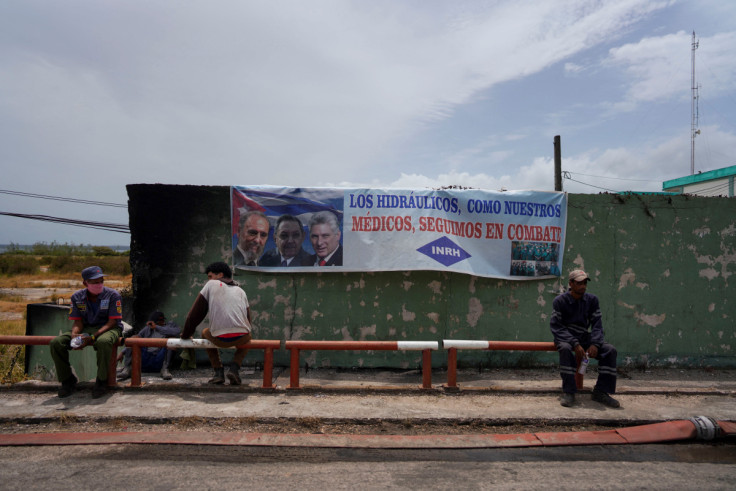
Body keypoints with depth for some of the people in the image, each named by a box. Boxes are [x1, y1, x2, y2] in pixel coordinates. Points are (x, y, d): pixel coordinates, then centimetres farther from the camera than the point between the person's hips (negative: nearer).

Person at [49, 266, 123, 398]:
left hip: (107, 328, -5)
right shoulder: (77, 297, 3)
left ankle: (101, 381, -20)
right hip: (86, 328, 5)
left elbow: (112, 322, -13)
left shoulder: (113, 295, -10)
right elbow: (77, 322, 4)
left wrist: (93, 337, -25)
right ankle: (67, 380, 3)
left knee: (103, 342, -41)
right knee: (56, 343, -17)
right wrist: (74, 335, -20)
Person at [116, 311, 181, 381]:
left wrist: (156, 327, -5)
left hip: (160, 360, -3)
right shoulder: (147, 328, 24)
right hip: (144, 360, 3)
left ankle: (165, 369, -27)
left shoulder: (171, 325, 15)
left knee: (171, 337, -22)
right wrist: (122, 353, 10)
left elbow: (177, 332, -9)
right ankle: (126, 369, -24)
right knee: (134, 338, -10)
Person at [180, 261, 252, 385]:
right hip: (241, 338, 2)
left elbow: (195, 313, 16)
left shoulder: (211, 285, 15)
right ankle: (234, 368, 14)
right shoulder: (240, 291, 25)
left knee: (205, 332, 33)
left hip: (220, 339, -2)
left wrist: (185, 335, 27)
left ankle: (218, 371, 21)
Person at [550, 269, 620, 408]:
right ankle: (568, 393, -28)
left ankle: (601, 392, -10)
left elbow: (597, 324, -1)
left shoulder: (592, 300, 1)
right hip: (564, 337, -4)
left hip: (583, 337, 4)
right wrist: (575, 344, -28)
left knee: (610, 350, -17)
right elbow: (556, 327, -15)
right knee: (565, 349, -37)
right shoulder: (560, 301, -10)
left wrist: (595, 344, -21)